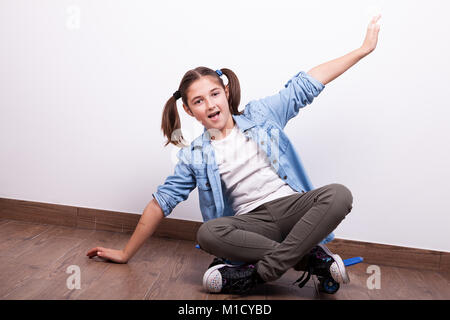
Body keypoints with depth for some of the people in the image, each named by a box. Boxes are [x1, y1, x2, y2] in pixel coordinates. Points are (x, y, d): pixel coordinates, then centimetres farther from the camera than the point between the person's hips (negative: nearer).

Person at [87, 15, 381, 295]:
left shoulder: (260, 113, 7)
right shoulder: (195, 157, 6)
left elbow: (306, 85, 9)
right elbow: (161, 202, 8)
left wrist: (364, 49, 12)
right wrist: (126, 254, 11)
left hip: (292, 204, 1)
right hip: (253, 221, 0)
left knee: (338, 194, -28)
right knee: (207, 234, -31)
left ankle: (257, 274, -26)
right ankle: (313, 257, -20)